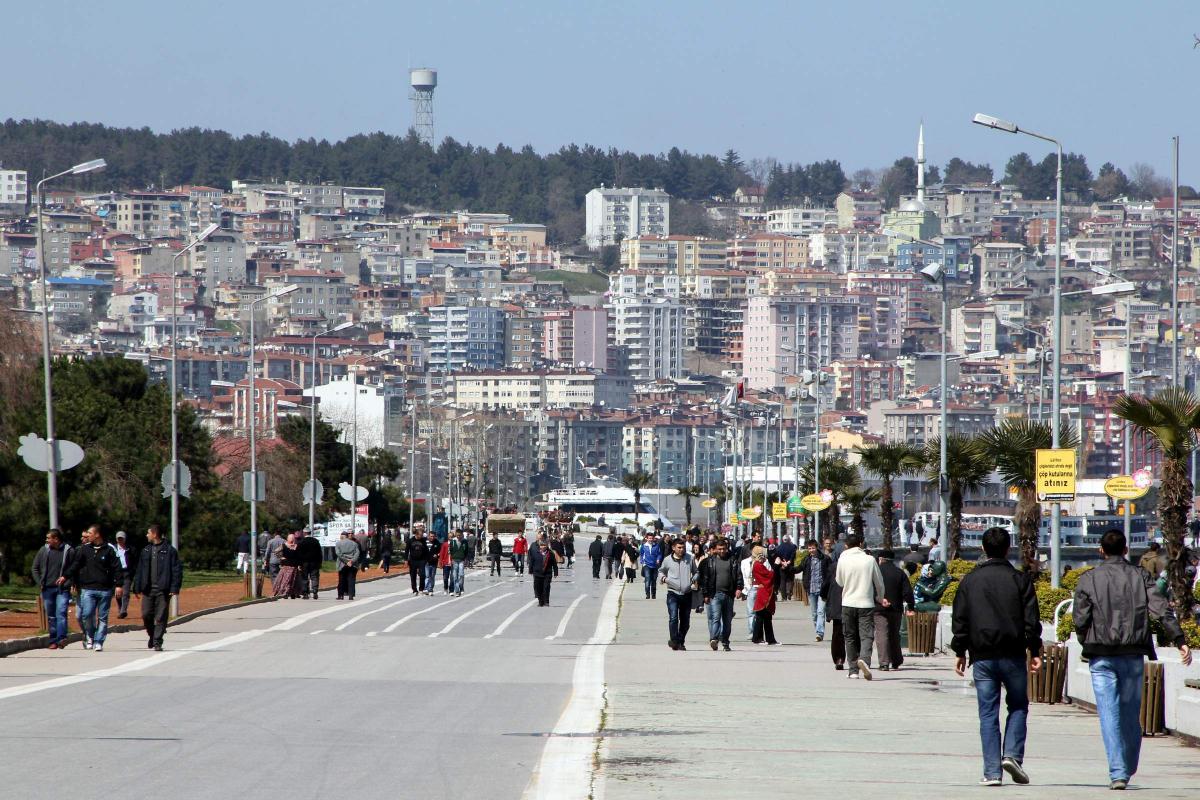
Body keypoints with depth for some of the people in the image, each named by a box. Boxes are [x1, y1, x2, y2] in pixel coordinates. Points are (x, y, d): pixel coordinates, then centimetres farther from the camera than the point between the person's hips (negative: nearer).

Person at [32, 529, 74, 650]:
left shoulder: (68, 551, -3)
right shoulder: (44, 550, 7)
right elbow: (35, 568, 13)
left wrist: (66, 578, -10)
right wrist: (39, 583, 4)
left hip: (62, 589, -4)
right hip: (47, 589, 4)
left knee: (61, 613, -15)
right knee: (51, 616, 7)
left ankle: (61, 638, -21)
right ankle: (53, 640, 13)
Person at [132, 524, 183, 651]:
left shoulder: (169, 551, -3)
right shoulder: (146, 551, 12)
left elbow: (177, 570, -5)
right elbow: (140, 570, 14)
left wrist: (174, 588, -12)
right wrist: (137, 587, 8)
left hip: (163, 590, -4)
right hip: (148, 589, 4)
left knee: (161, 617, -3)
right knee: (146, 615, 2)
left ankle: (157, 642, 2)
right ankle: (152, 636, 24)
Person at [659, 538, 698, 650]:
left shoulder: (690, 559, 5)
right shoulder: (667, 560, 3)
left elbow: (695, 572, 19)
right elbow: (661, 571, 20)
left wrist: (694, 579, -2)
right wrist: (662, 578, -1)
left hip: (687, 594, 2)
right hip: (673, 593, -2)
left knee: (685, 621, 8)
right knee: (673, 618, -19)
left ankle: (680, 642, 21)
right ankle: (674, 640, -20)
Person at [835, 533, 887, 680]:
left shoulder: (843, 560, -2)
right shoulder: (870, 560, -2)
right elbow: (879, 583, 7)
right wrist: (881, 598, 25)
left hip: (848, 603, 1)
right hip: (866, 603, -1)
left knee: (850, 637, 11)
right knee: (867, 635, -4)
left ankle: (854, 670, 11)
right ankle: (864, 659, -31)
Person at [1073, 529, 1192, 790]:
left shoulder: (1089, 579, 0)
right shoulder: (1140, 577, 4)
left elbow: (1080, 619, -3)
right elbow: (1162, 610, -7)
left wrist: (1088, 646, 13)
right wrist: (1179, 640, -11)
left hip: (1101, 657, -2)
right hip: (1133, 656, 2)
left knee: (1109, 713, -4)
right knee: (1131, 714, 14)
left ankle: (1117, 772, -14)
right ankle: (1129, 769, 22)